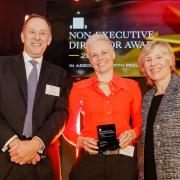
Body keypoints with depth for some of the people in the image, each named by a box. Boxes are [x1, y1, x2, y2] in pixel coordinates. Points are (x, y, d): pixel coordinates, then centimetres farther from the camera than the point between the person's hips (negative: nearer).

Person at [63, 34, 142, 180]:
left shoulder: (132, 86, 6)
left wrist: (132, 133, -10)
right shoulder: (79, 88, 3)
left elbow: (139, 124, 11)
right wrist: (80, 140, -11)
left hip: (123, 160, 1)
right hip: (89, 161, -1)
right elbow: (69, 128, 7)